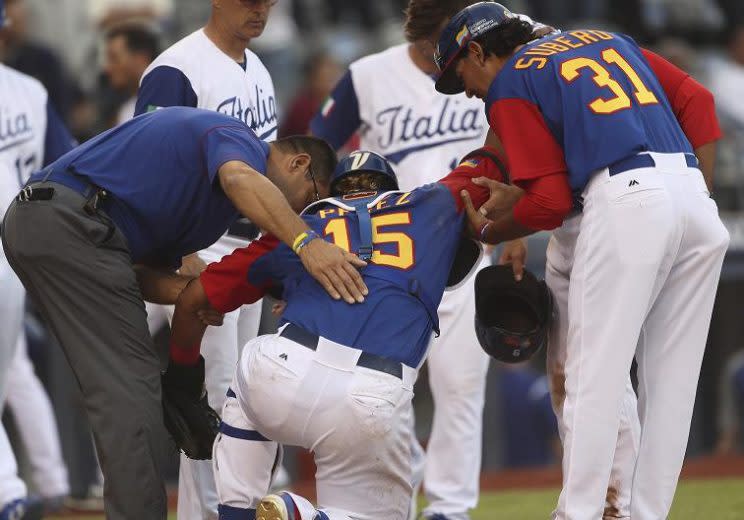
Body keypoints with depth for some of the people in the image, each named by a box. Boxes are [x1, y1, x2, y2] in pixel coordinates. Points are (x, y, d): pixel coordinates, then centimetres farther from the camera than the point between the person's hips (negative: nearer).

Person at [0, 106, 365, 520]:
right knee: (129, 387, -11)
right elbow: (240, 178, -26)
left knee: (129, 383, 15)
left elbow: (145, 274, 19)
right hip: (70, 221, -10)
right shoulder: (239, 137, 0)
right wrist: (306, 242, -39)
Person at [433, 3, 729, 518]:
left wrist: (489, 232, 17)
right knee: (670, 381, 9)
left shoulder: (508, 85, 9)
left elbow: (549, 203, 0)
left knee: (593, 378, -3)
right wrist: (699, 199, 16)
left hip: (624, 200, -6)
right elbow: (698, 102, 17)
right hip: (691, 185, 6)